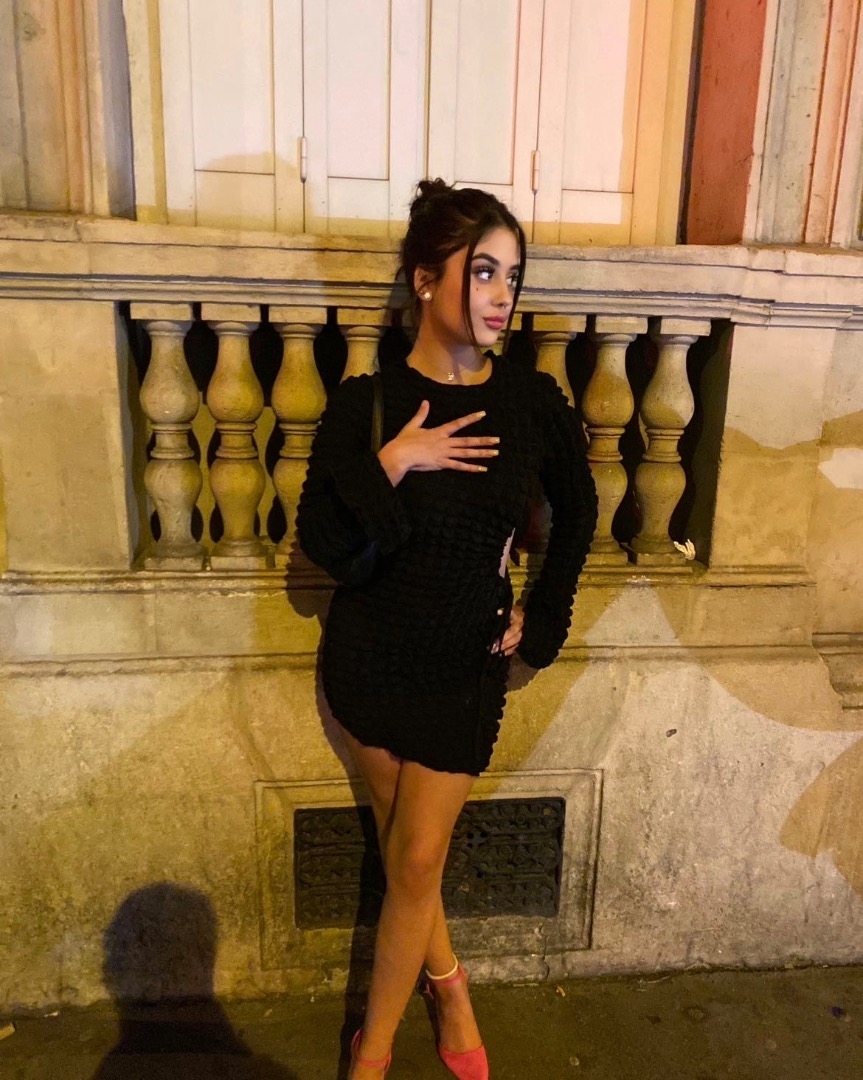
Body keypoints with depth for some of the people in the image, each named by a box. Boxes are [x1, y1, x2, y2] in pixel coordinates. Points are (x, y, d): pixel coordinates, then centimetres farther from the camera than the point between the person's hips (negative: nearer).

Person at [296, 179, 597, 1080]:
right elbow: (323, 547, -15)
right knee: (401, 852, 15)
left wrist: (543, 612, 6)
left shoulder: (532, 399, -7)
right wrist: (390, 464, -26)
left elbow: (577, 510, 9)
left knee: (416, 862, 6)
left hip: (468, 667, 0)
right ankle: (448, 983, 43)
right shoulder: (365, 403, -11)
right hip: (370, 658, 0)